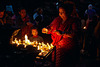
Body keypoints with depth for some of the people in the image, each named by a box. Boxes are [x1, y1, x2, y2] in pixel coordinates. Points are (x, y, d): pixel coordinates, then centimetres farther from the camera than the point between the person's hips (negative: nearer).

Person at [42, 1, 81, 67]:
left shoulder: (74, 20, -8)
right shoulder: (57, 19, 11)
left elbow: (75, 34, -20)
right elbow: (51, 28, 22)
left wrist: (62, 33, -29)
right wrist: (46, 29, -1)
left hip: (67, 48, -5)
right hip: (56, 47, 5)